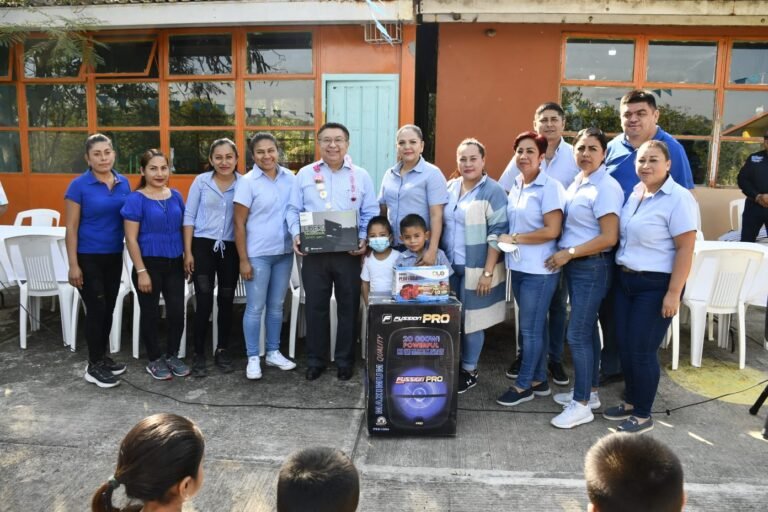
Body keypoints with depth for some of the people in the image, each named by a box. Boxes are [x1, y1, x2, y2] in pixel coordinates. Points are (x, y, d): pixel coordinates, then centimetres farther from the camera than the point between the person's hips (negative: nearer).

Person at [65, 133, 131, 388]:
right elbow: (71, 228, -10)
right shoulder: (79, 185, -10)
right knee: (96, 310, -1)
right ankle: (93, 366, 12)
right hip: (89, 258, -5)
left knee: (108, 309, 14)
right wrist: (73, 265, -14)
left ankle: (103, 357, 29)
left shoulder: (124, 183, 4)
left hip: (114, 256, 5)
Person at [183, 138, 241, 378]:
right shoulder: (201, 181, -1)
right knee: (204, 302, -3)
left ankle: (222, 350, 25)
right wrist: (188, 252, -4)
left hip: (231, 248, 2)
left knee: (226, 301, 10)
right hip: (203, 246, -1)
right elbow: (189, 217, 0)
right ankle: (198, 354, 12)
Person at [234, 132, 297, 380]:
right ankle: (253, 358, 17)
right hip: (258, 254, -4)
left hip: (285, 252, 4)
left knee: (276, 305, 15)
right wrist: (243, 260, -10)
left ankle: (273, 352, 28)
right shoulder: (248, 182, -8)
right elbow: (239, 224, -8)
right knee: (255, 307, 3)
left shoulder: (290, 178, 3)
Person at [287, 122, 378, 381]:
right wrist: (296, 235, -10)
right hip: (314, 252, 0)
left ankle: (345, 361, 22)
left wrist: (364, 239, -11)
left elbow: (370, 213, 4)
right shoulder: (305, 174, 7)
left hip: (349, 253, 0)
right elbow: (294, 210, 7)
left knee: (348, 307, 7)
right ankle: (315, 360, 21)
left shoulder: (361, 175, 6)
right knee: (315, 307, 7)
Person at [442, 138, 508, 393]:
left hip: (476, 269, -5)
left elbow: (497, 234, -13)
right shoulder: (449, 187, 8)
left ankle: (469, 371, 22)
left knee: (471, 320, 4)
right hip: (449, 266, 5)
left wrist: (488, 272, -17)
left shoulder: (493, 191, -10)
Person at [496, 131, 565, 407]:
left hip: (539, 269, -7)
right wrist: (506, 241, 2)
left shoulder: (550, 187, -12)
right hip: (518, 266, 7)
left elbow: (552, 231, -17)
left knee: (530, 328, 2)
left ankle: (524, 385, 16)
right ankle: (539, 380, 28)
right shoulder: (516, 186, 10)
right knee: (535, 326, 16)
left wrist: (514, 238, -14)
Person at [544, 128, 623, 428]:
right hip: (574, 266, 9)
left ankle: (582, 404, 7)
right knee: (587, 330, 16)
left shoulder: (606, 187, -16)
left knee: (577, 334, -5)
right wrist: (565, 256, 4)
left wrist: (568, 253, -15)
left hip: (593, 268, -9)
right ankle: (589, 391, 29)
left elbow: (609, 238, -20)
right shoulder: (576, 183, 10)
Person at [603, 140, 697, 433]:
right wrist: (620, 274, 10)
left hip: (655, 285, -7)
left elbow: (685, 248, -16)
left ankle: (643, 415, 18)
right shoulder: (634, 193, 8)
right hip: (625, 280, 7)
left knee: (642, 350, 0)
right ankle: (630, 402, 31)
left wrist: (674, 293, -19)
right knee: (624, 346, 12)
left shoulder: (678, 198, -14)